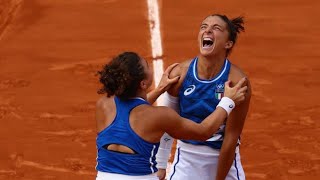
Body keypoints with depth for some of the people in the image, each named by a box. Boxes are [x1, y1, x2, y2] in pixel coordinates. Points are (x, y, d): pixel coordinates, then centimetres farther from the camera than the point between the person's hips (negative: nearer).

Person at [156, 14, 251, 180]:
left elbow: (231, 136, -13)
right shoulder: (179, 74, -11)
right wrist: (160, 166, 4)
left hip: (224, 157, -2)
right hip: (186, 157, 2)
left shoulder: (237, 82, -18)